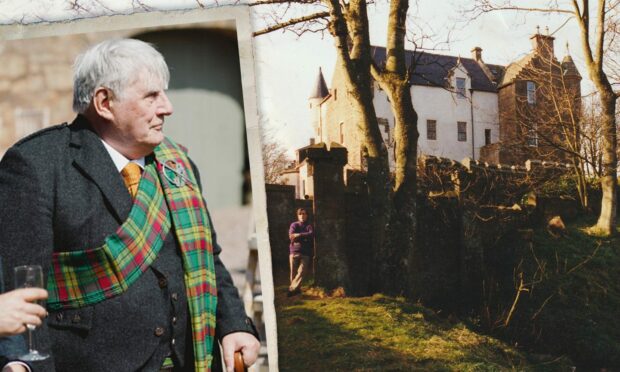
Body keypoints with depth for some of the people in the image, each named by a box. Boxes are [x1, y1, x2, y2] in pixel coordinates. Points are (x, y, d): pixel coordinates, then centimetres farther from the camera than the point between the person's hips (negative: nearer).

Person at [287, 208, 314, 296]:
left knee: (301, 272, -14)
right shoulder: (294, 225, 13)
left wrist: (299, 235, -10)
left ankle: (292, 289, -15)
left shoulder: (309, 226, 13)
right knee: (293, 272, -4)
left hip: (305, 253, 0)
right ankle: (296, 289, 7)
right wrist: (305, 238, -6)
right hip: (294, 251, 0)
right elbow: (291, 236, -4)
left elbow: (311, 234, -7)